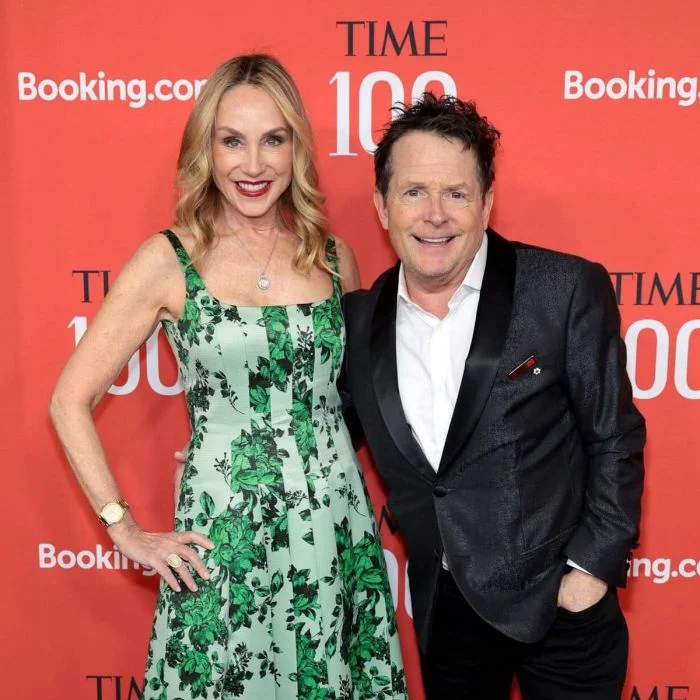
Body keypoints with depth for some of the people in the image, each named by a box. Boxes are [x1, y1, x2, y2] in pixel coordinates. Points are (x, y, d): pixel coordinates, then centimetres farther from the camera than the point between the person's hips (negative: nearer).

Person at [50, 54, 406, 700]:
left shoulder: (334, 257, 3)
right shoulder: (169, 261, -7)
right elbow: (71, 401, -3)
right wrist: (128, 532, -4)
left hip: (339, 532, 3)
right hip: (223, 540, -3)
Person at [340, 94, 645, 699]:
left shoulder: (568, 291, -14)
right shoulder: (358, 320, -2)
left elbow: (614, 438, -8)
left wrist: (594, 565, -10)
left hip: (562, 603, -3)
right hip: (442, 609, 4)